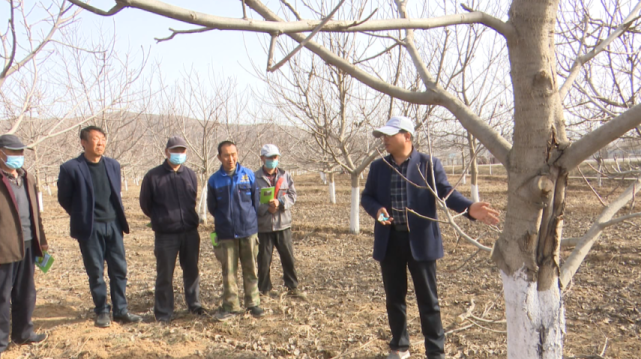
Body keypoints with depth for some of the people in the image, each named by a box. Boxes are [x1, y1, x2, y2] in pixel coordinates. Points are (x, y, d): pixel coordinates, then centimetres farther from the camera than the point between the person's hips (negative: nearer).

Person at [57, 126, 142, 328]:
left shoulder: (113, 165, 5)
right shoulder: (71, 168, -9)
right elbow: (64, 198, 1)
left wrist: (118, 217, 13)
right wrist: (82, 216, 8)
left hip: (113, 225, 4)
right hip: (90, 228, -4)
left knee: (119, 270, 7)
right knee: (96, 272, 6)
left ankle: (121, 311, 18)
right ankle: (102, 312, 21)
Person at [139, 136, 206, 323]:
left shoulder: (190, 174, 4)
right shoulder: (153, 176, -6)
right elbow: (145, 204, 4)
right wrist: (161, 219, 12)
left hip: (190, 233, 3)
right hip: (165, 235, -3)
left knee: (192, 271, 14)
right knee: (165, 275, 5)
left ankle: (194, 304, 29)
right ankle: (163, 313, 18)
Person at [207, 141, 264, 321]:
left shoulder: (248, 175, -1)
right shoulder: (214, 180, -1)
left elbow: (256, 200, 10)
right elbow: (212, 207, 12)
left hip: (249, 231, 0)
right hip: (226, 234, 0)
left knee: (251, 269, 9)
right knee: (228, 271, 6)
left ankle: (253, 303, 22)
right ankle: (230, 306, 19)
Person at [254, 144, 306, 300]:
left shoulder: (285, 175, 5)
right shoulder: (255, 178, -4)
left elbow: (292, 195, 0)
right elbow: (252, 200, -8)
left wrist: (280, 203, -17)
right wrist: (267, 208, -21)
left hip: (283, 224, 2)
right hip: (263, 226, -2)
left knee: (288, 257, 8)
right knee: (264, 259, 7)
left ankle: (292, 287, 23)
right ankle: (264, 290, 23)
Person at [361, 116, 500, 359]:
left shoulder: (429, 164, -4)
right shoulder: (378, 167, 7)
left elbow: (446, 192, -11)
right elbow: (367, 196, 11)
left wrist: (469, 207, -30)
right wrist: (377, 210, -12)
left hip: (420, 240, -3)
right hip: (389, 240, 4)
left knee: (427, 300, 6)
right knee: (394, 297, 15)